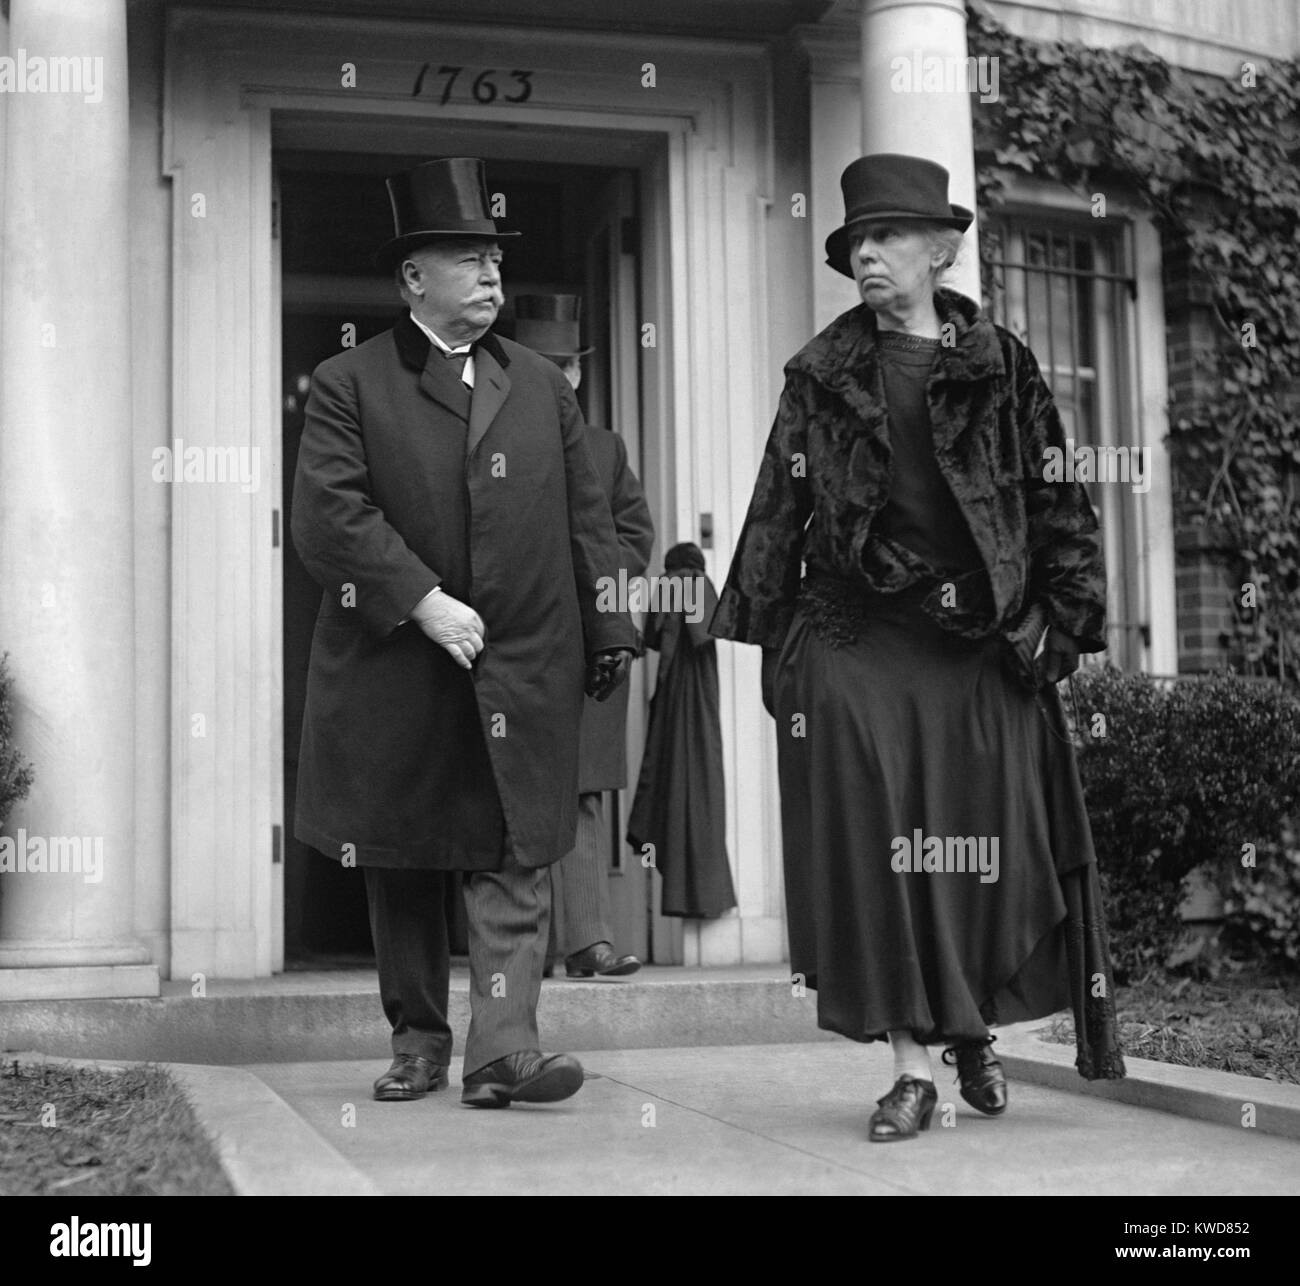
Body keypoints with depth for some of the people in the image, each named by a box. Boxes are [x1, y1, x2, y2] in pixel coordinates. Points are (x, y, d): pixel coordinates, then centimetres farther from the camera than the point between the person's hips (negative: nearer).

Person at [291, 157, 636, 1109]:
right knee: (401, 869, 8)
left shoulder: (542, 385, 13)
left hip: (524, 672, 2)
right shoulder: (349, 386, 0)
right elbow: (329, 517, -11)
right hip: (394, 673, -2)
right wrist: (423, 601, -19)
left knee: (517, 861, -7)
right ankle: (418, 1042, 22)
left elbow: (588, 519, 12)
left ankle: (503, 1047, -8)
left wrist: (610, 633, 5)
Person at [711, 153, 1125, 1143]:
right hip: (856, 643, 0)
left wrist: (1059, 618, -3)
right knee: (876, 849, -3)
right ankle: (914, 1063, 5)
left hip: (981, 644, 0)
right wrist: (770, 633, 1)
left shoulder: (999, 364, 5)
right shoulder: (822, 374, 8)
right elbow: (779, 509, 7)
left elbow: (1057, 502, 4)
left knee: (994, 840, 5)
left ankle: (975, 1029, 29)